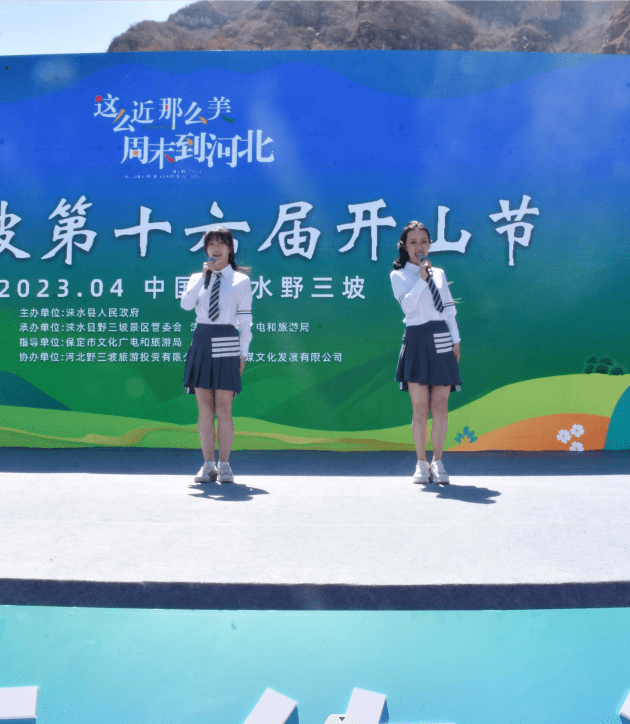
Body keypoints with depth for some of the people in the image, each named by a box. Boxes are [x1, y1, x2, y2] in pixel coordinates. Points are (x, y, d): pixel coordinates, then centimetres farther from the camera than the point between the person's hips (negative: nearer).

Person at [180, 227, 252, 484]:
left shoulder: (241, 280, 6)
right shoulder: (198, 278, 14)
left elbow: (245, 319, 4)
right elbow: (186, 304, -5)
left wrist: (243, 353, -1)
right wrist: (204, 275, -7)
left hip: (227, 346, -3)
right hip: (202, 344, 3)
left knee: (223, 410, -2)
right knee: (205, 410, 3)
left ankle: (224, 465, 9)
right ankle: (208, 465, 11)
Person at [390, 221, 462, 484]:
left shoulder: (439, 273, 16)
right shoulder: (398, 275, 6)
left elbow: (449, 309, 15)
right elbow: (408, 305, -10)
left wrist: (456, 340, 8)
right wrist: (422, 278, -15)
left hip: (441, 343, 3)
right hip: (416, 342, -2)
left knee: (440, 408, 0)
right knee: (420, 409, -2)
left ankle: (437, 462, 11)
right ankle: (421, 463, 10)